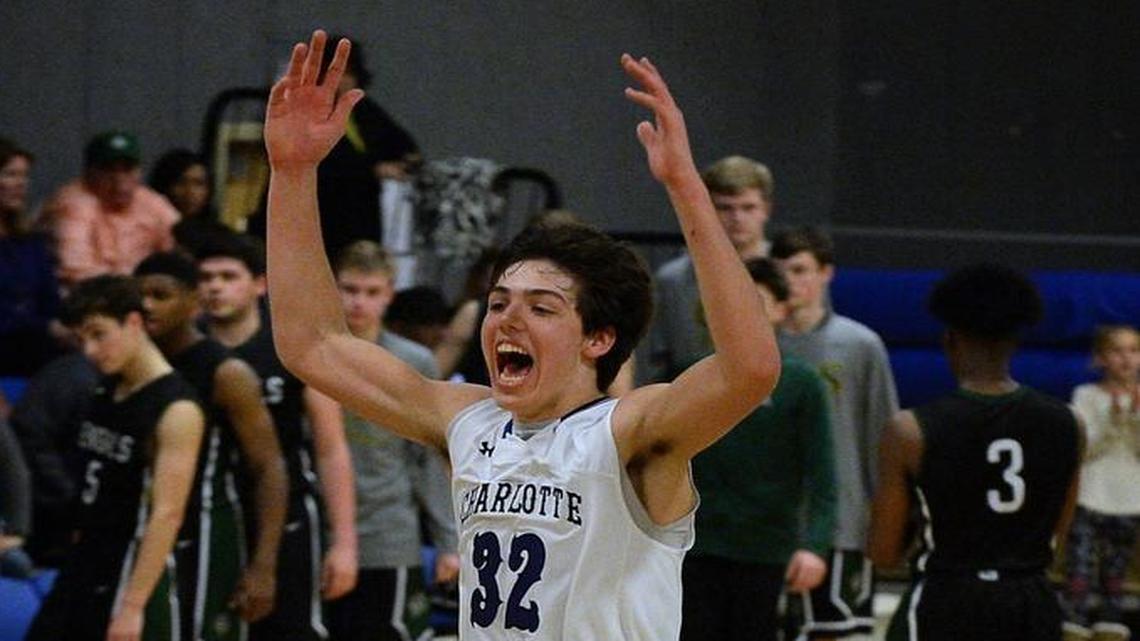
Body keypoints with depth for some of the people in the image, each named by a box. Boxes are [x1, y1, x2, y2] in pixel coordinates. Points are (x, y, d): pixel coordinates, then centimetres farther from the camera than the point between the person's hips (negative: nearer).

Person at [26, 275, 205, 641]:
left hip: (130, 571, -9)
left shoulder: (176, 411, -17)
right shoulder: (104, 392, 10)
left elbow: (167, 514, -22)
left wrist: (133, 605, -25)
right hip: (83, 567, 9)